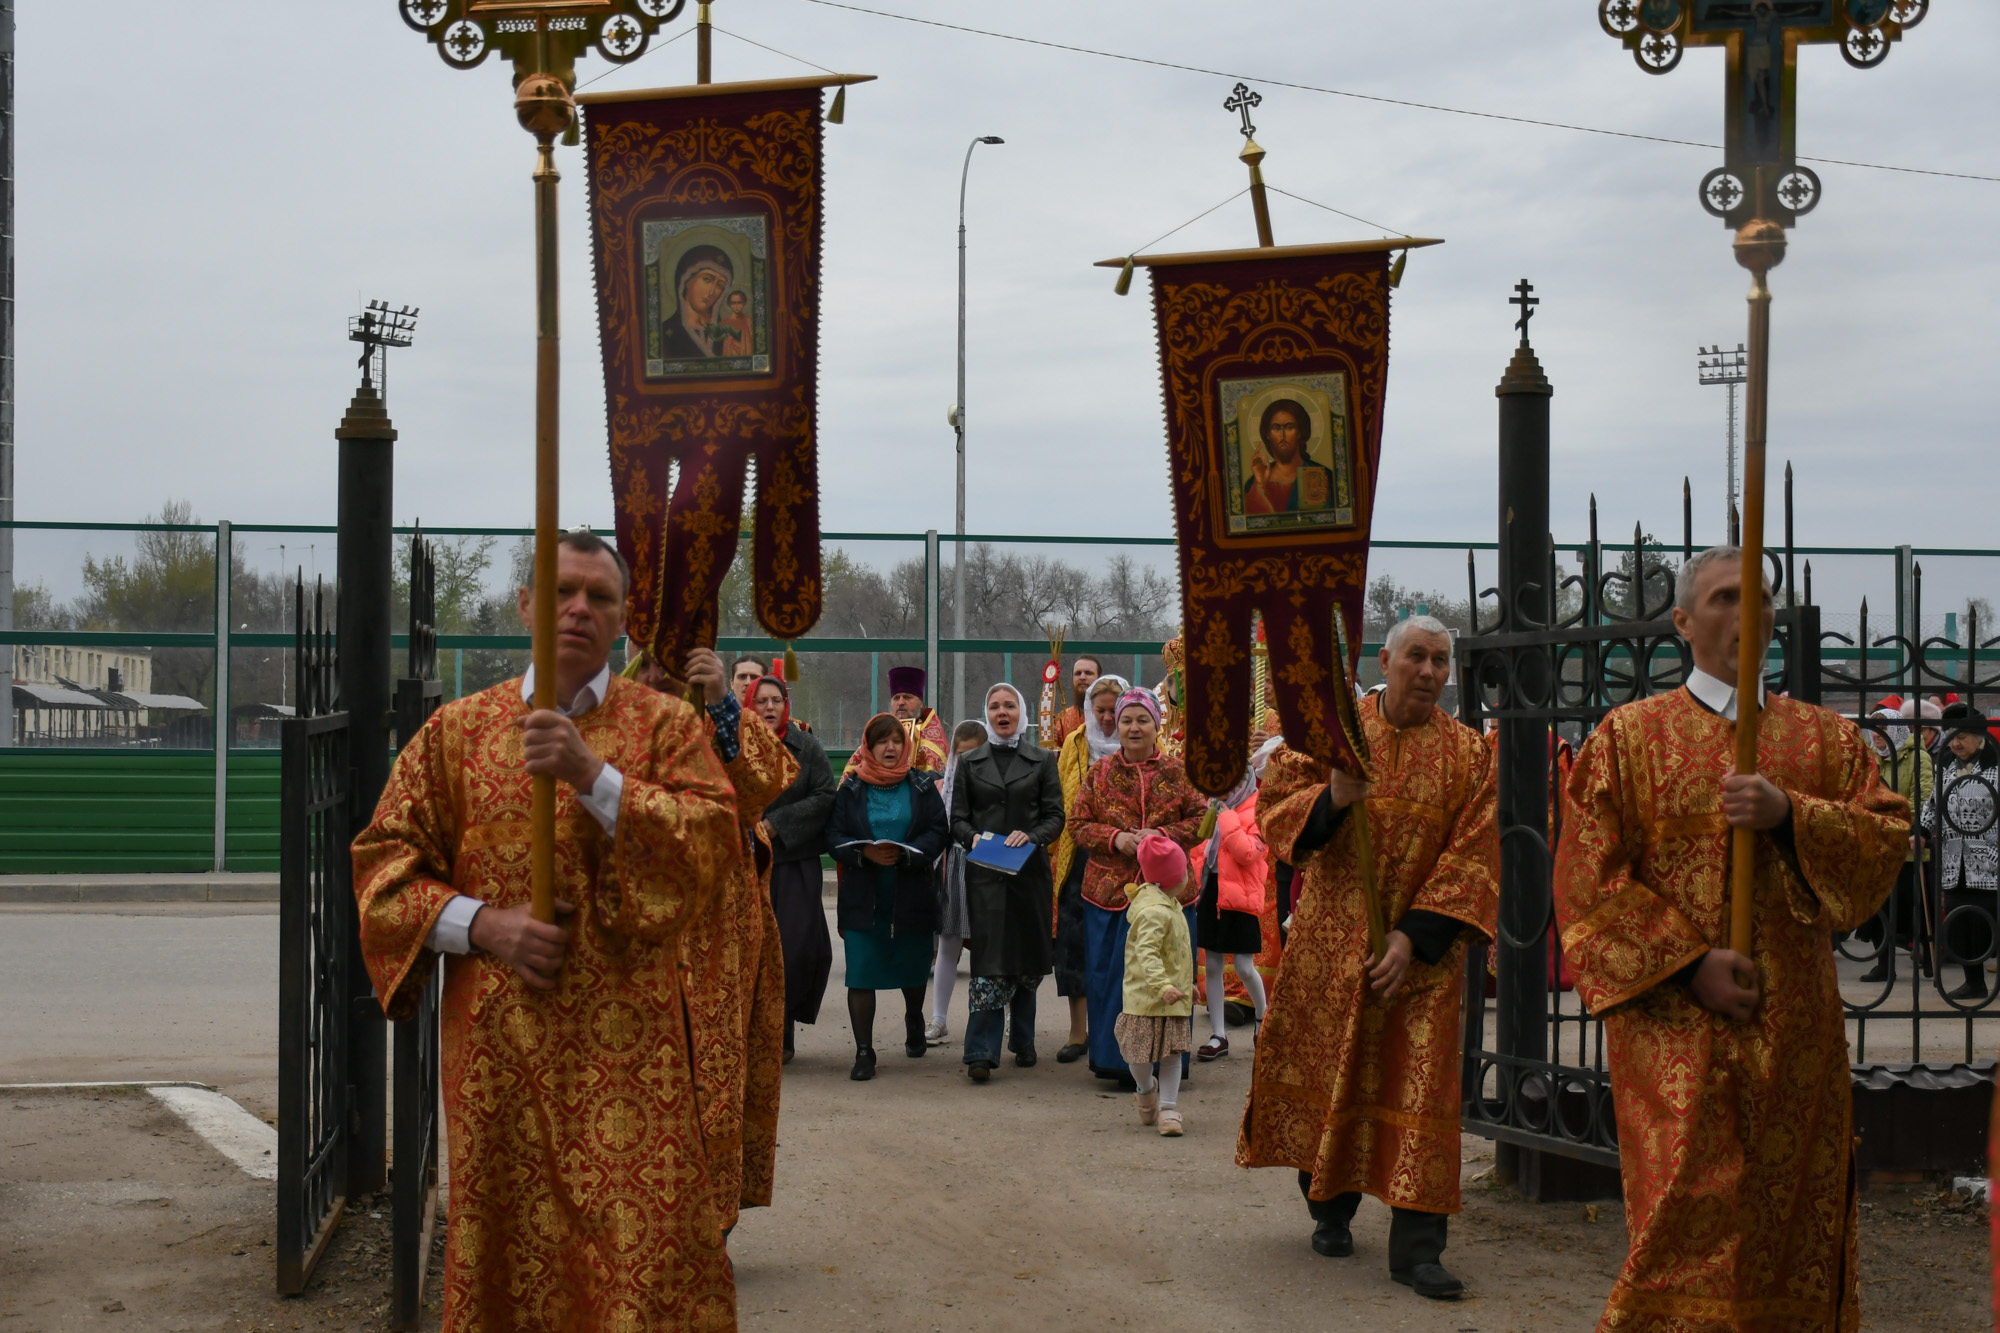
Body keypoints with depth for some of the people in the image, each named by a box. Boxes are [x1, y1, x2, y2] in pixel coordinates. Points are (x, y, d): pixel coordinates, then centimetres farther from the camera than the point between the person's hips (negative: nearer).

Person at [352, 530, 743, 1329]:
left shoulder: (665, 724, 6)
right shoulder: (457, 729, 11)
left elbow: (714, 841, -8)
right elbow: (385, 857, 8)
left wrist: (592, 775, -18)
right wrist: (482, 924, -7)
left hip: (625, 1045, -1)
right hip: (495, 1038, 2)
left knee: (647, 1250, -8)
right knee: (507, 1252, 5)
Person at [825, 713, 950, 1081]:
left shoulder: (922, 785, 4)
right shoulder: (851, 788, 3)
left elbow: (938, 831, -3)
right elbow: (834, 836, -1)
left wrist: (905, 854, -19)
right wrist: (865, 853, -19)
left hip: (912, 895, 1)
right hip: (862, 896, -1)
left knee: (913, 967, 15)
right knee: (861, 974, -6)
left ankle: (914, 1023, 45)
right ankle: (864, 1052, -2)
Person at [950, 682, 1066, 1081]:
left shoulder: (1042, 761, 9)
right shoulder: (970, 763, 11)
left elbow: (1055, 817, 5)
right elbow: (958, 819, 10)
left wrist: (1031, 836, -14)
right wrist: (974, 837, -11)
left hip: (1029, 871, 1)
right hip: (985, 873, -1)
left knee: (1028, 958, 8)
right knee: (990, 958, -10)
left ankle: (1023, 1041, 24)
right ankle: (982, 1053, -12)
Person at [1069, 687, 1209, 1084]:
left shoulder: (1178, 772, 5)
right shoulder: (1099, 773, 7)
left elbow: (1201, 820, 3)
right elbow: (1078, 824, 6)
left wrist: (1164, 834, -13)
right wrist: (1115, 838, -12)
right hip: (1110, 891, 1)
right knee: (1112, 976, 1)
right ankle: (1117, 1060, 10)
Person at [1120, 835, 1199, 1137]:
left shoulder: (1168, 905, 11)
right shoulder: (1154, 911, -22)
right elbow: (1146, 953, -34)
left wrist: (1187, 984, 32)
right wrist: (1162, 986, -45)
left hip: (1173, 994, 9)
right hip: (1147, 996, -9)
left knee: (1172, 1052, 4)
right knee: (1143, 1055, 6)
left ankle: (1168, 1108, 8)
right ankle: (1145, 1090, 34)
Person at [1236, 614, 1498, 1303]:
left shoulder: (1469, 754, 1)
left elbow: (1473, 857, -5)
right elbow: (1275, 803, -2)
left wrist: (1415, 937, -15)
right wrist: (1331, 800, -23)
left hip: (1422, 948, -1)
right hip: (1330, 941, 1)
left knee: (1418, 1086, -6)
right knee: (1327, 1069, 9)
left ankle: (1416, 1245, -5)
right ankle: (1331, 1209, 29)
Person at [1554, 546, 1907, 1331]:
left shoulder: (1826, 740, 14)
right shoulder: (1629, 737, 5)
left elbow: (1888, 840, 2)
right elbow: (1588, 881, -2)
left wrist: (1790, 815, -14)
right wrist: (1689, 964, -11)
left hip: (1795, 1028, 3)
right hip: (1677, 1026, -3)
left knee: (1795, 1222, 5)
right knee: (1690, 1228, -10)